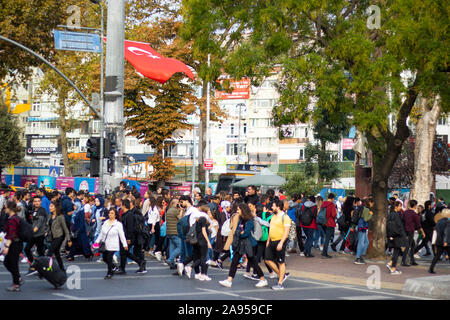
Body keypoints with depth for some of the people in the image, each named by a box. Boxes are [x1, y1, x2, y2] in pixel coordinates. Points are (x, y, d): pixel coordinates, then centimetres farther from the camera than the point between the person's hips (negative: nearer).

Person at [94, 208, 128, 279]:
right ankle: (114, 267, 34)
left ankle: (109, 273, 9)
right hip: (105, 244, 6)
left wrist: (125, 244, -6)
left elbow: (122, 235, -6)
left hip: (112, 246, -6)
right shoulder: (105, 223, 9)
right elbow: (101, 233, 16)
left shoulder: (118, 224, -6)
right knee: (105, 259, 10)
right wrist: (97, 241, 14)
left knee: (109, 259, -8)